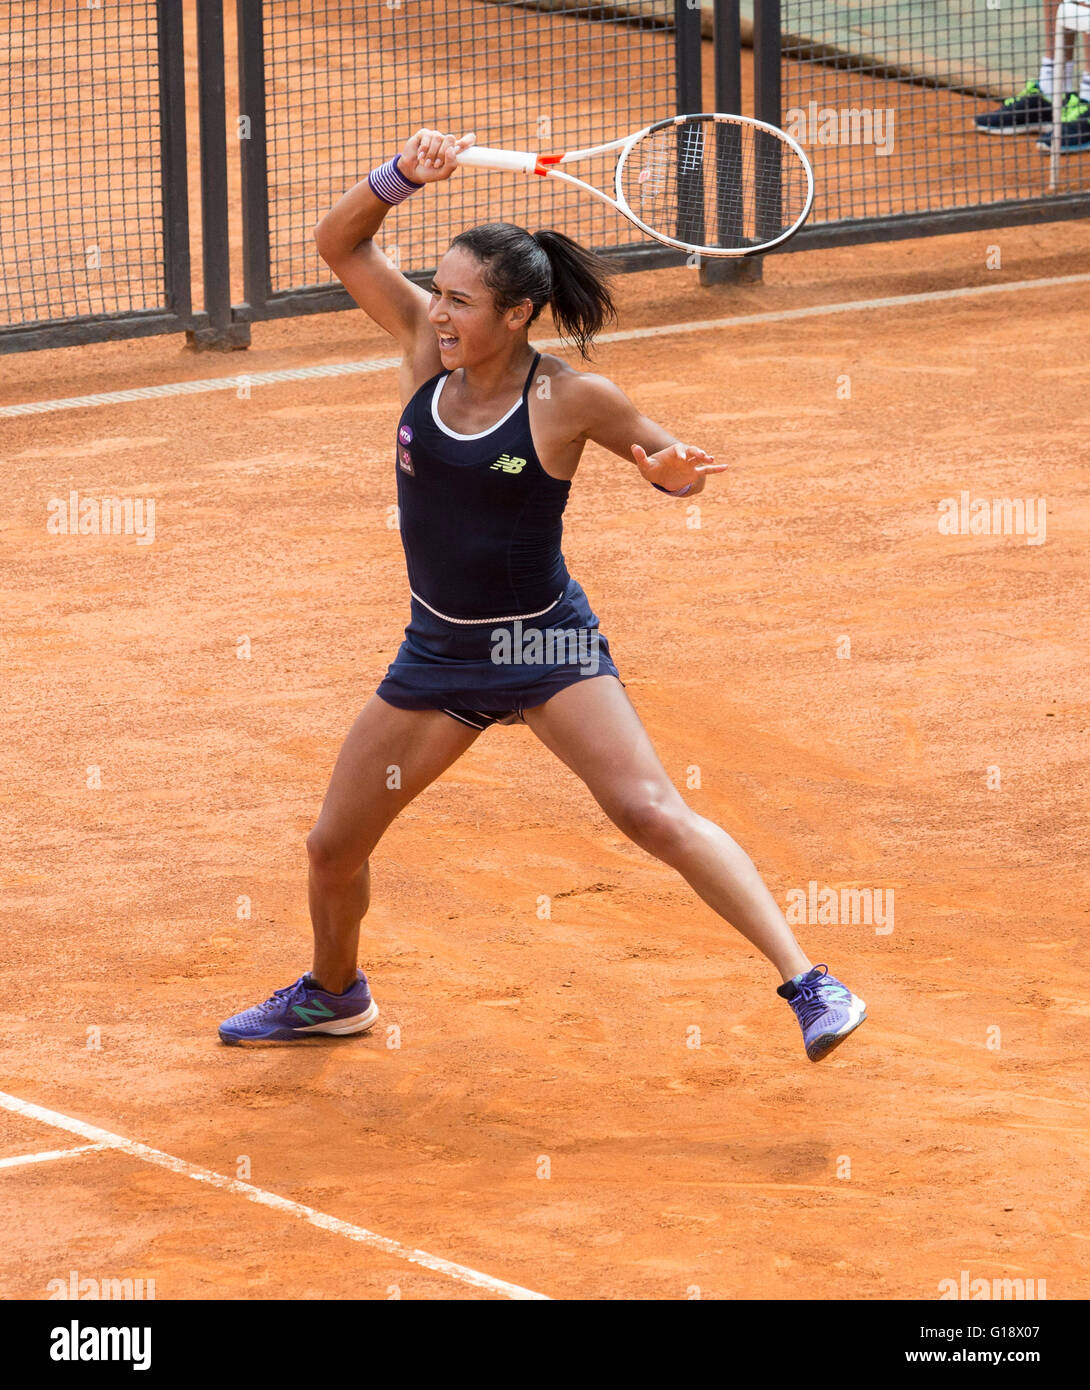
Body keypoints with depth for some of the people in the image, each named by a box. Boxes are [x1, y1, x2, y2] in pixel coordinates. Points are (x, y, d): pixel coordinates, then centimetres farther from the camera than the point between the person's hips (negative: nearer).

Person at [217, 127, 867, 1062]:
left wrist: (678, 473, -27)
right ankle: (333, 994, 43)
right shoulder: (427, 344, -6)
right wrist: (405, 175, -19)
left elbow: (675, 465, -3)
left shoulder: (568, 399, -17)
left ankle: (809, 985, -20)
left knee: (654, 815, -22)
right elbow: (340, 244, -2)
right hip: (438, 651, 5)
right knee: (334, 847, 13)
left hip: (545, 647, -5)